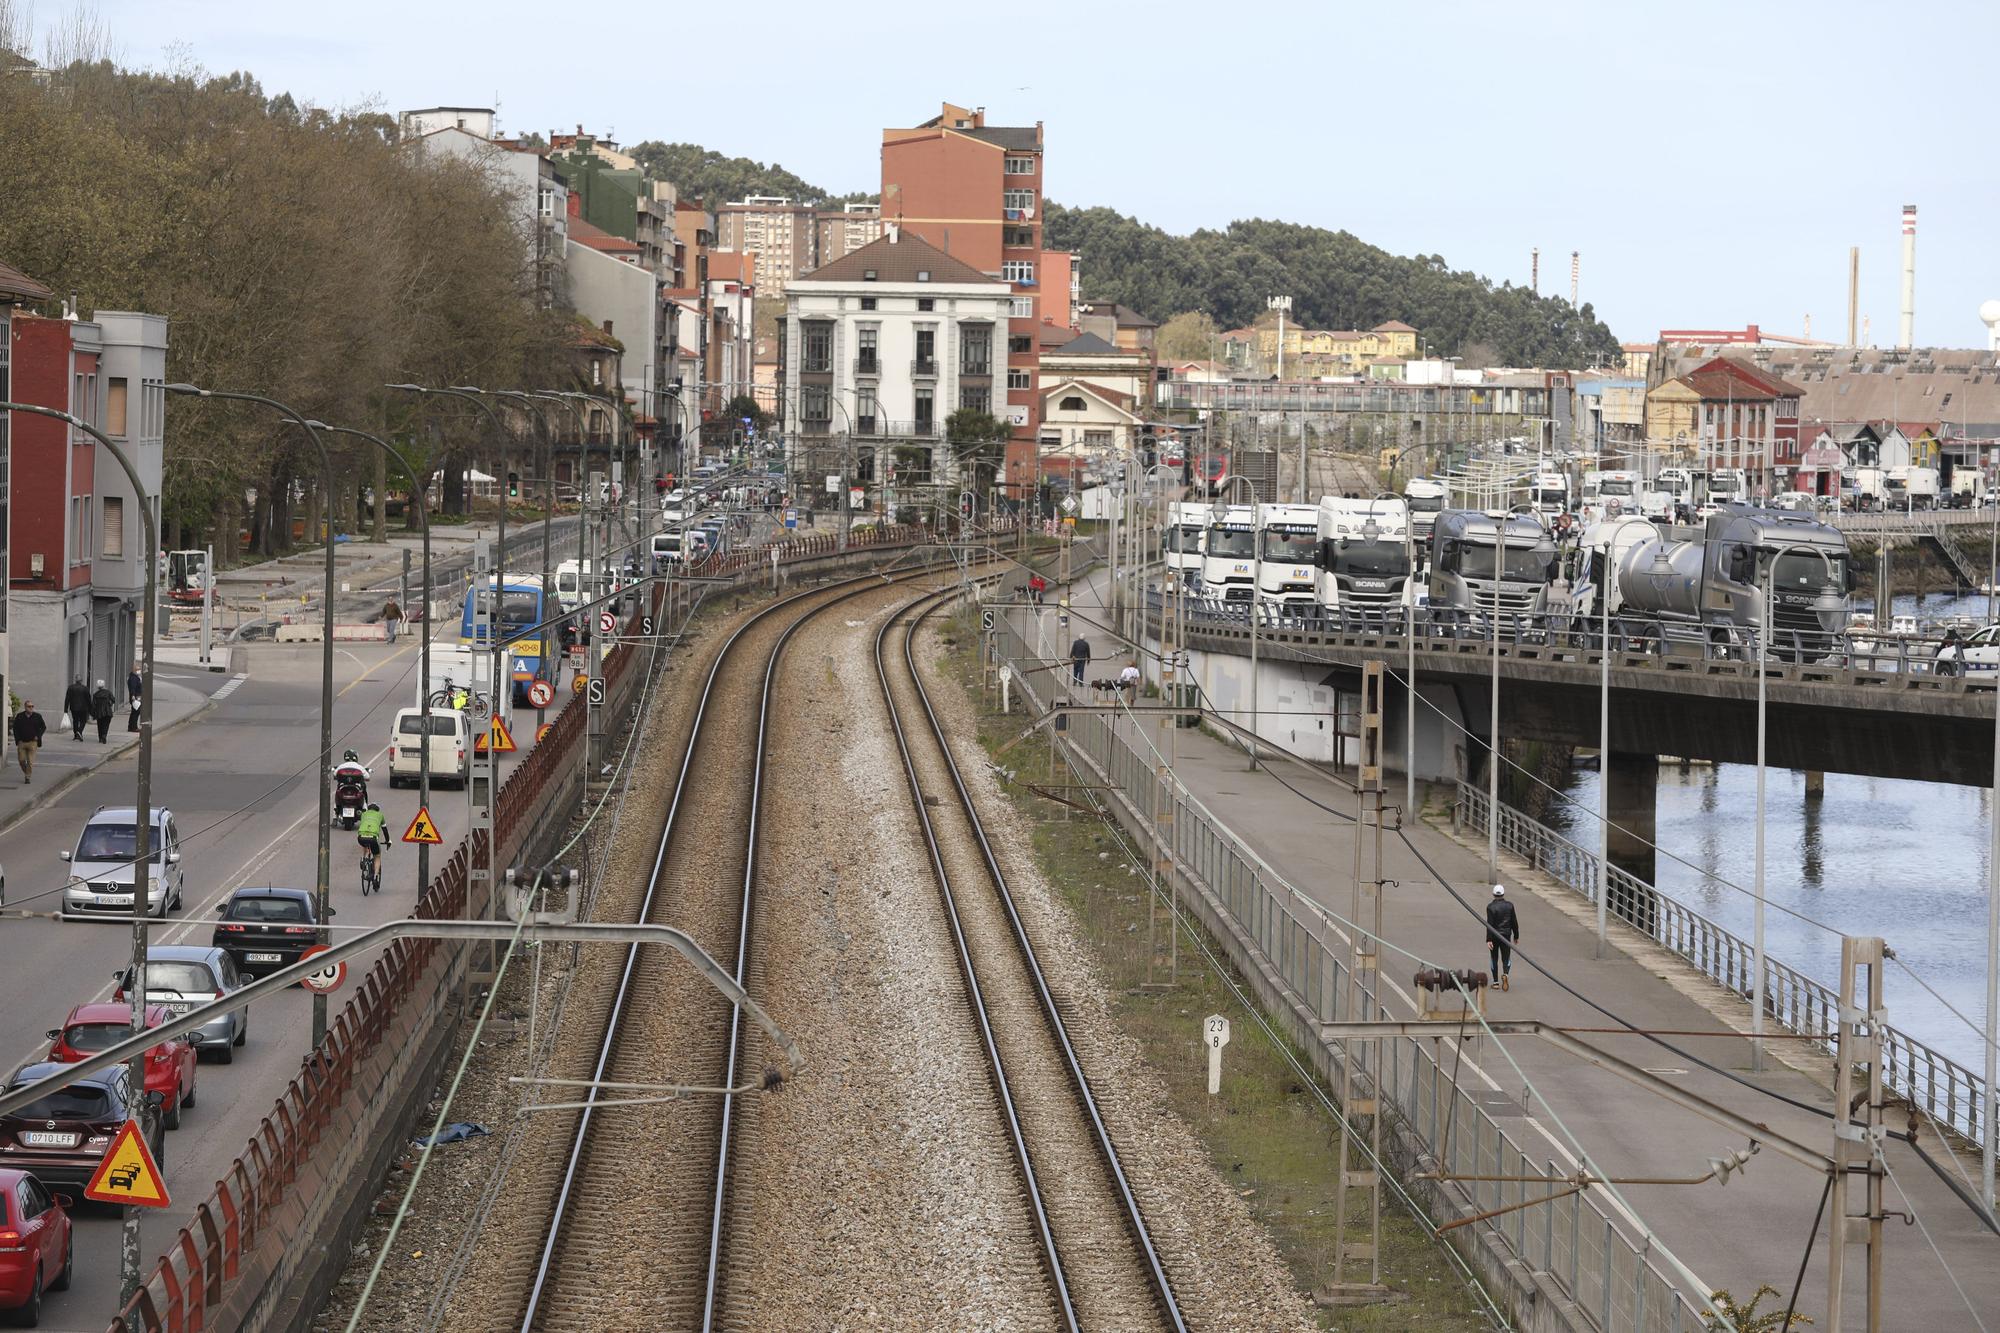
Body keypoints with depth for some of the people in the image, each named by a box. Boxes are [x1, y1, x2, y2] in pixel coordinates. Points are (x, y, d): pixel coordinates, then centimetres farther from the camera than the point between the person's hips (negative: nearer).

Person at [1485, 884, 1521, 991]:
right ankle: (1505, 974, -22)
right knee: (1506, 958, 8)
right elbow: (1514, 922, 3)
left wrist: (1489, 940, -15)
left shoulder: (1490, 907, -11)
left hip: (1494, 936, -2)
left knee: (1494, 959, 12)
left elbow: (1489, 924, -15)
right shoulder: (1509, 906, -2)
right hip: (1506, 936, 2)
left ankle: (1496, 982, 13)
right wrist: (1516, 936, 13)